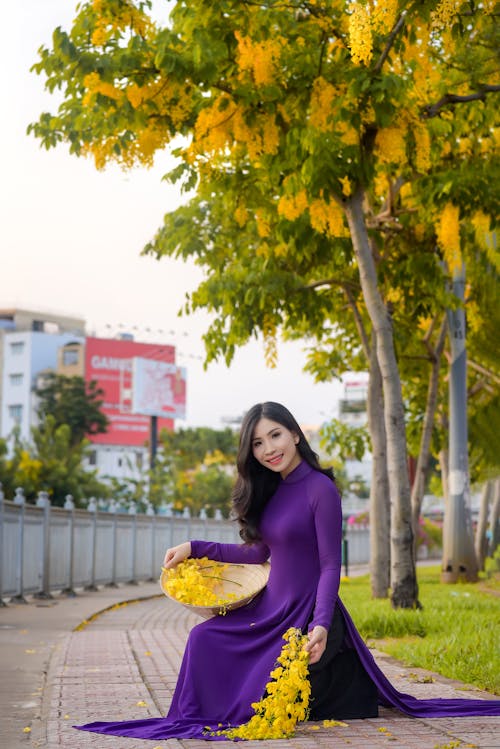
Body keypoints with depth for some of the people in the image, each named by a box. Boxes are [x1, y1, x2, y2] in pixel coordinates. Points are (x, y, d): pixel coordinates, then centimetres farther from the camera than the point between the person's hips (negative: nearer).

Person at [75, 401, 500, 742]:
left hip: (306, 613, -8)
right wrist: (195, 549, 17)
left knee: (254, 706, -6)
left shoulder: (320, 489, -15)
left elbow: (331, 566, -16)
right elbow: (260, 552, 17)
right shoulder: (273, 491, 9)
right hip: (272, 608, 8)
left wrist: (321, 626, -27)